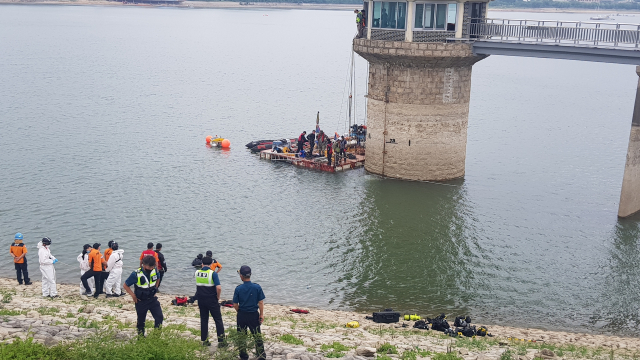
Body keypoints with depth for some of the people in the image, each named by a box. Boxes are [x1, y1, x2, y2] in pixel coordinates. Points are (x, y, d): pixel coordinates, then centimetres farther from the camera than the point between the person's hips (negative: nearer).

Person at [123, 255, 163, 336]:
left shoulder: (155, 271, -8)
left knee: (159, 317, -6)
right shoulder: (136, 274, -21)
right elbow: (126, 285, -10)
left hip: (152, 299, 3)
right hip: (141, 302, -3)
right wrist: (133, 295, -12)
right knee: (141, 320, 10)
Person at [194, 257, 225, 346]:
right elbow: (218, 288, -19)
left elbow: (196, 287, 8)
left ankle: (204, 340, 16)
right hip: (212, 300, -4)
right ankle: (221, 340, 4)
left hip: (201, 300, 4)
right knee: (218, 319, 5)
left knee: (203, 319, 14)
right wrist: (218, 297, -6)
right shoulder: (212, 273, -15)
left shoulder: (197, 273, 0)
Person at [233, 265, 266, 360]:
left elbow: (235, 305, -5)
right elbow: (261, 303, -6)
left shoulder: (238, 289, -10)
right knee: (257, 336, 11)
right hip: (254, 315, 0)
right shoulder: (257, 287, -10)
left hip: (242, 316, 0)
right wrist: (261, 314, 3)